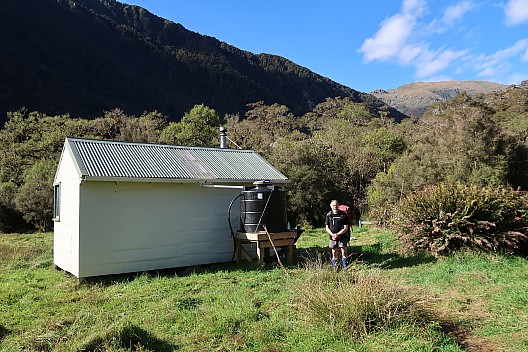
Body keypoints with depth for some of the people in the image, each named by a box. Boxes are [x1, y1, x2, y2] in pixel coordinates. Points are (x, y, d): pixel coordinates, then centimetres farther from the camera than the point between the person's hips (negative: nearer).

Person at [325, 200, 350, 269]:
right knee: (334, 253, 10)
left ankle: (345, 267, 8)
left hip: (342, 237, -3)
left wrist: (337, 234, -16)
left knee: (344, 252, -1)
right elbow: (327, 228, 5)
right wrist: (332, 234, -12)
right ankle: (334, 268, 18)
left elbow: (346, 228, -8)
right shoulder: (329, 215, 2)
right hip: (332, 237, 3)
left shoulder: (343, 214, -7)